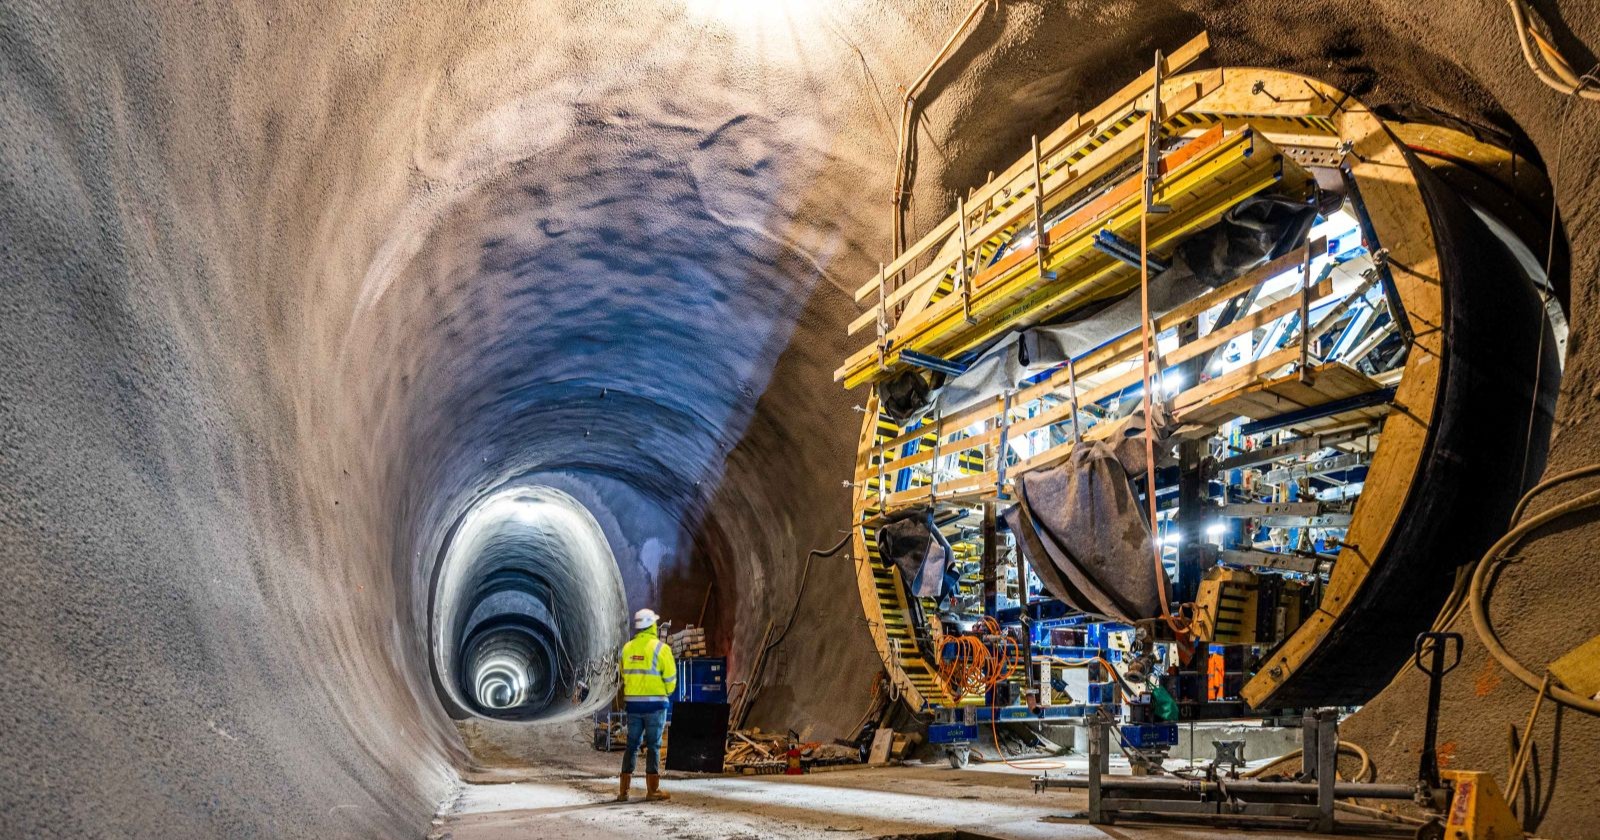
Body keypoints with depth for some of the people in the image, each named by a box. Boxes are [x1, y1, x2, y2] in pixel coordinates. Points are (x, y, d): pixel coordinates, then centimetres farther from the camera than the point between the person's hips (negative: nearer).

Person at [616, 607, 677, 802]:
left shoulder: (627, 648, 4)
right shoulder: (660, 648, -9)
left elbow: (622, 674, 9)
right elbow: (670, 677, -7)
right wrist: (666, 693, 13)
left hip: (633, 703, 4)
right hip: (655, 703, -4)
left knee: (632, 745, 11)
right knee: (653, 746, 2)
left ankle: (624, 790, 12)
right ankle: (652, 790, 3)